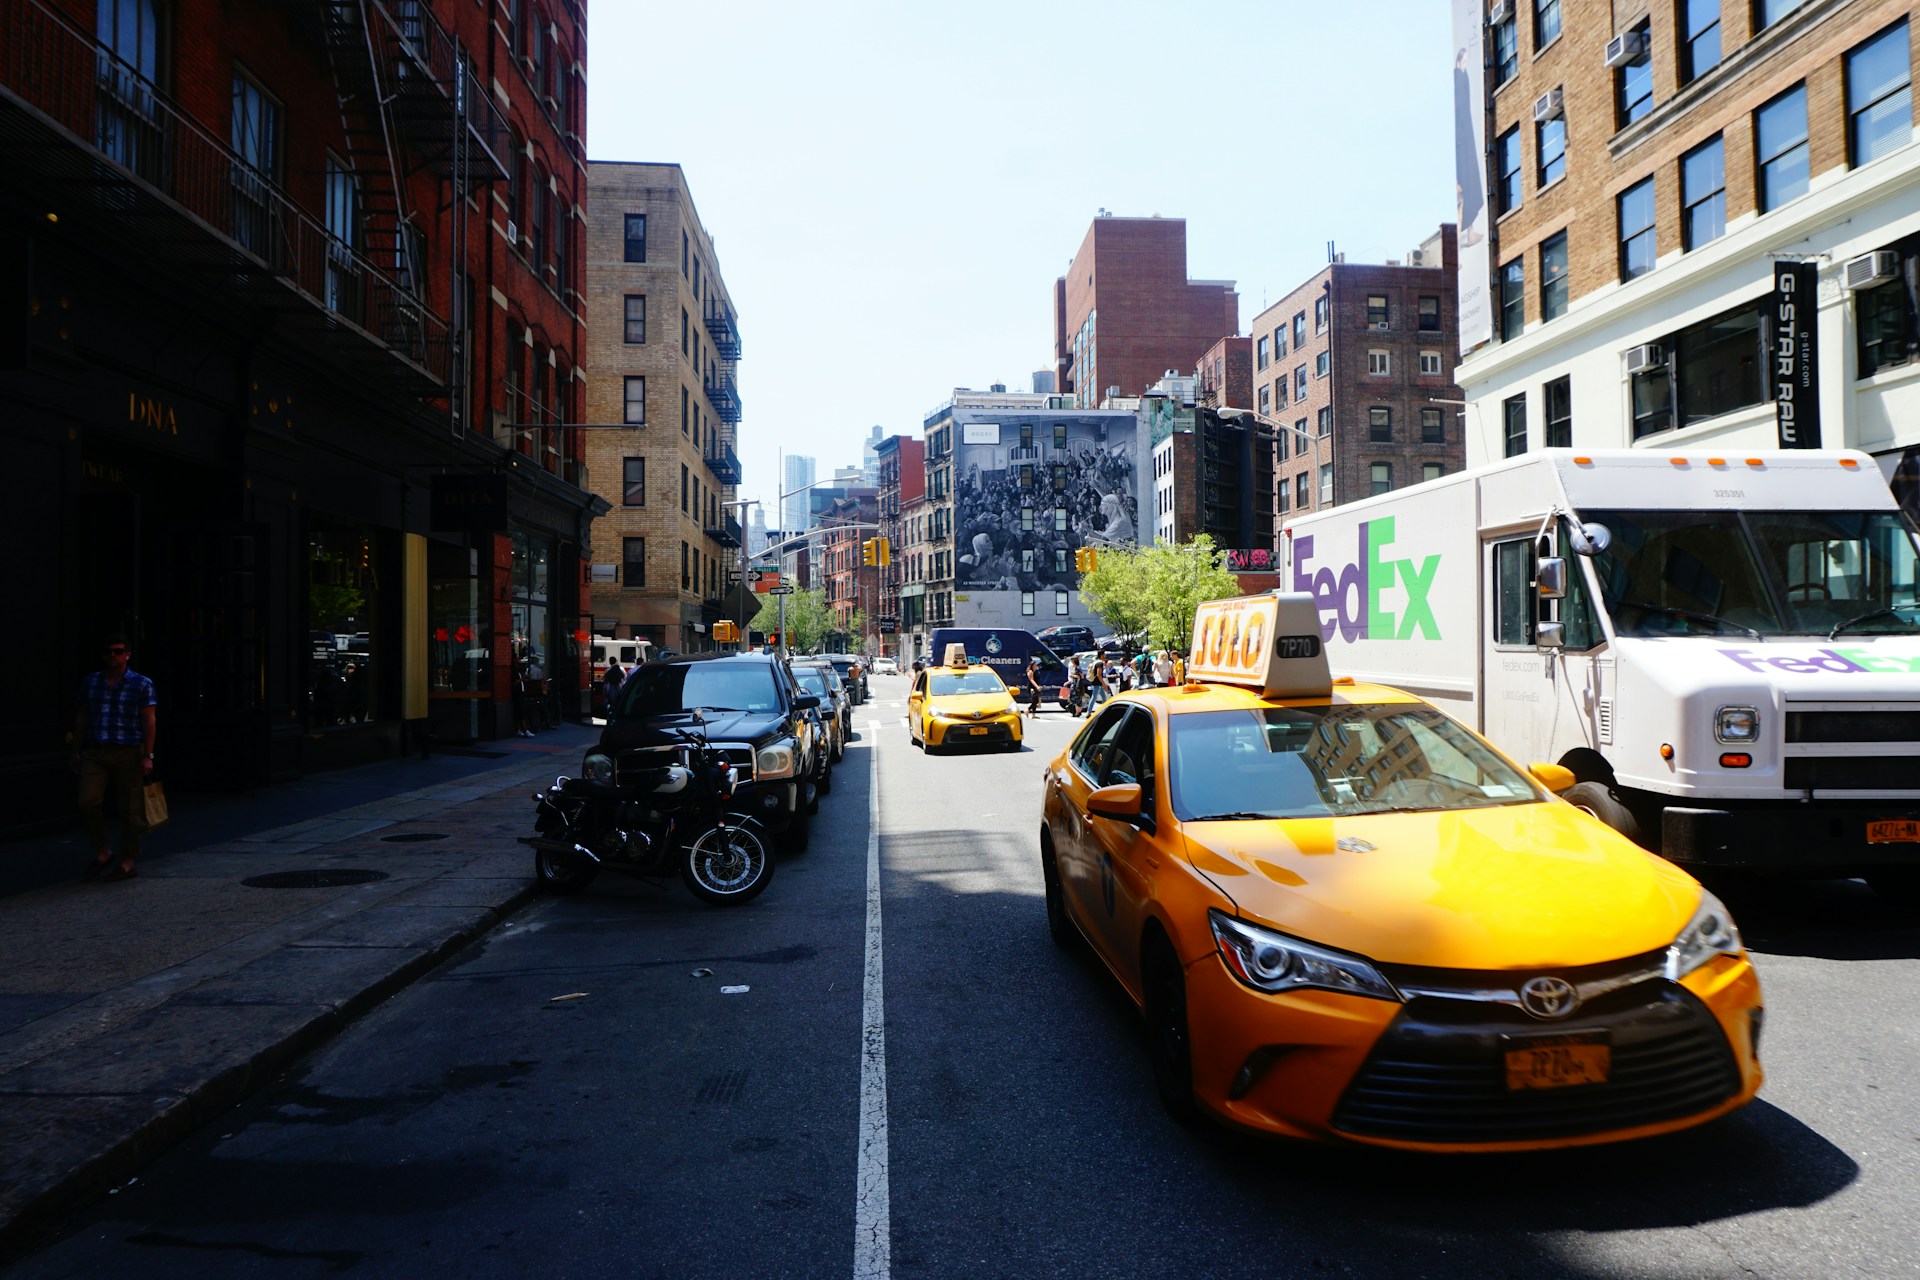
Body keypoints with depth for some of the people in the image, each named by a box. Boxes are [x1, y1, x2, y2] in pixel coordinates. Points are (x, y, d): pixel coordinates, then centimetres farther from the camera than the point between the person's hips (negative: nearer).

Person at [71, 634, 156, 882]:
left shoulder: (141, 684, 0)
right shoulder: (90, 682, 11)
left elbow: (149, 721, -3)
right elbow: (82, 718, 17)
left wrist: (148, 756, -9)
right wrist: (77, 751, 14)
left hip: (128, 754, -3)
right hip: (95, 753, 3)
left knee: (129, 810, 1)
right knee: (88, 803, -11)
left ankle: (128, 862, 11)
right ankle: (102, 853, 8)